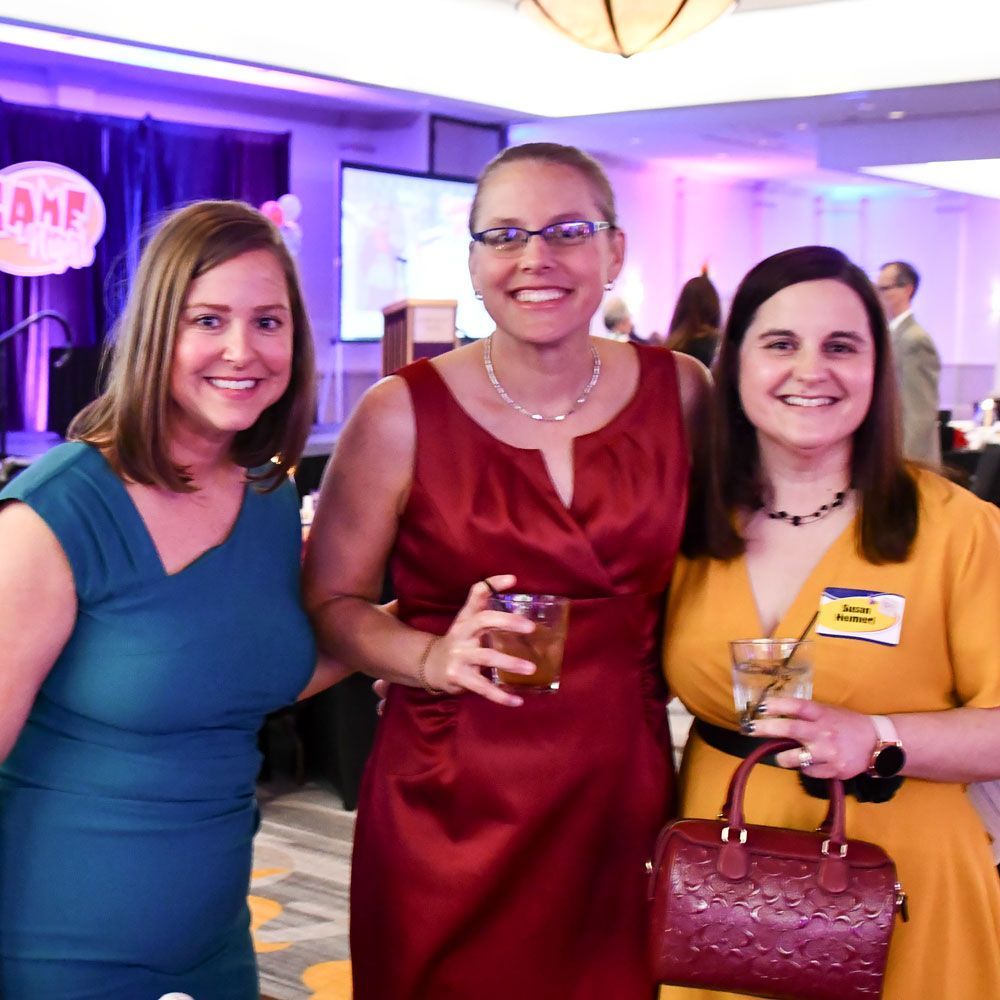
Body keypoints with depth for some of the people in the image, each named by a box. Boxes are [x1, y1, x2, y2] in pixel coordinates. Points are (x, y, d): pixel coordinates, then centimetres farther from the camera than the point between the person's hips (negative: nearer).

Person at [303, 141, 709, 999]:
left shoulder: (680, 392, 1)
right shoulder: (404, 415, -7)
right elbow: (331, 602, -2)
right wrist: (434, 658, -19)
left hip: (624, 794, 2)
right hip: (449, 806, -2)